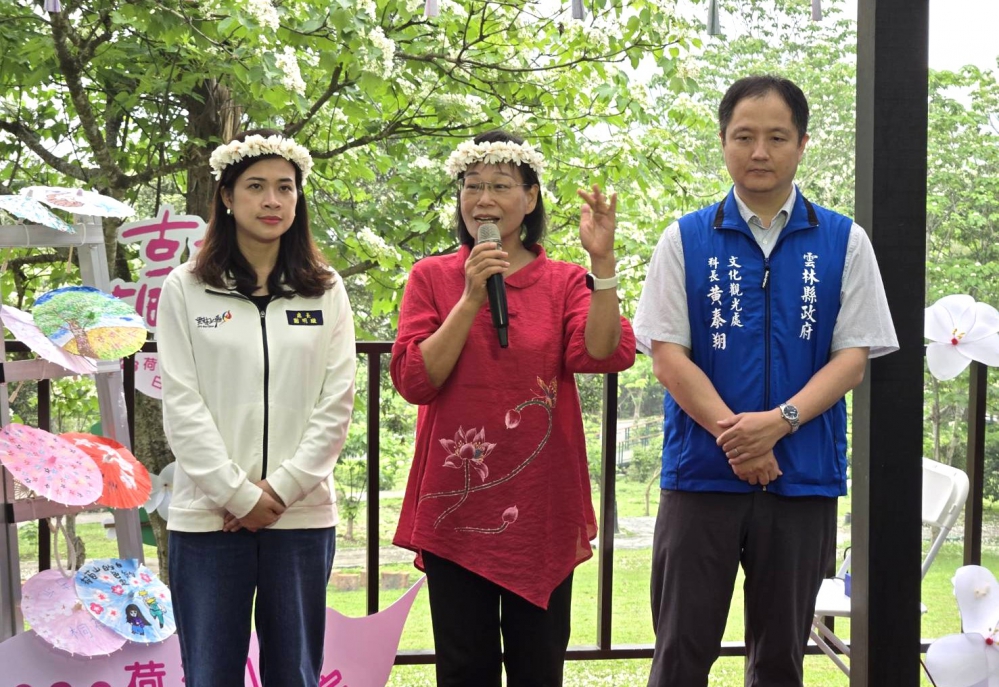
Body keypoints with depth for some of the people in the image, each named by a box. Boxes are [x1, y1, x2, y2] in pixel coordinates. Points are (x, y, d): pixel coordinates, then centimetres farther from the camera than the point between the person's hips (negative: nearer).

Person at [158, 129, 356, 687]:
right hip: (209, 515, -1)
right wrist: (239, 493, -9)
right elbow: (182, 406, -3)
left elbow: (337, 405, 1)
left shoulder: (325, 292, 7)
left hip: (302, 515, 1)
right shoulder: (186, 289, 3)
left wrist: (281, 489, -8)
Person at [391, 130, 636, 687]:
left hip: (540, 508, 0)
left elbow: (605, 354, -13)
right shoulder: (433, 277, 4)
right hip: (456, 506, 0)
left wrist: (602, 261, -21)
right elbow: (415, 381, -7)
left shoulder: (564, 282, 5)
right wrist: (471, 299, -13)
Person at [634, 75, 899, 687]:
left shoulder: (844, 241, 4)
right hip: (701, 474, -1)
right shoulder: (686, 240, 3)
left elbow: (854, 356, 0)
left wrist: (779, 420, -16)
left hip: (804, 478, 1)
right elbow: (667, 355, -2)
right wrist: (732, 432, -15)